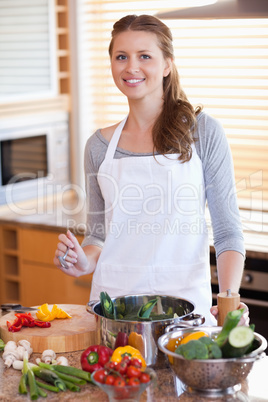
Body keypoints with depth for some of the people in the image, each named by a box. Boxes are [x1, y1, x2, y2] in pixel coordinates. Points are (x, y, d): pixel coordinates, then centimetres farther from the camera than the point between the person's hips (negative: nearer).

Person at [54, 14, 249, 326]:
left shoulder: (203, 132, -3)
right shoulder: (99, 146, 6)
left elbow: (227, 231, -3)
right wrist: (84, 261, -7)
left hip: (185, 299, -2)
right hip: (113, 301, 3)